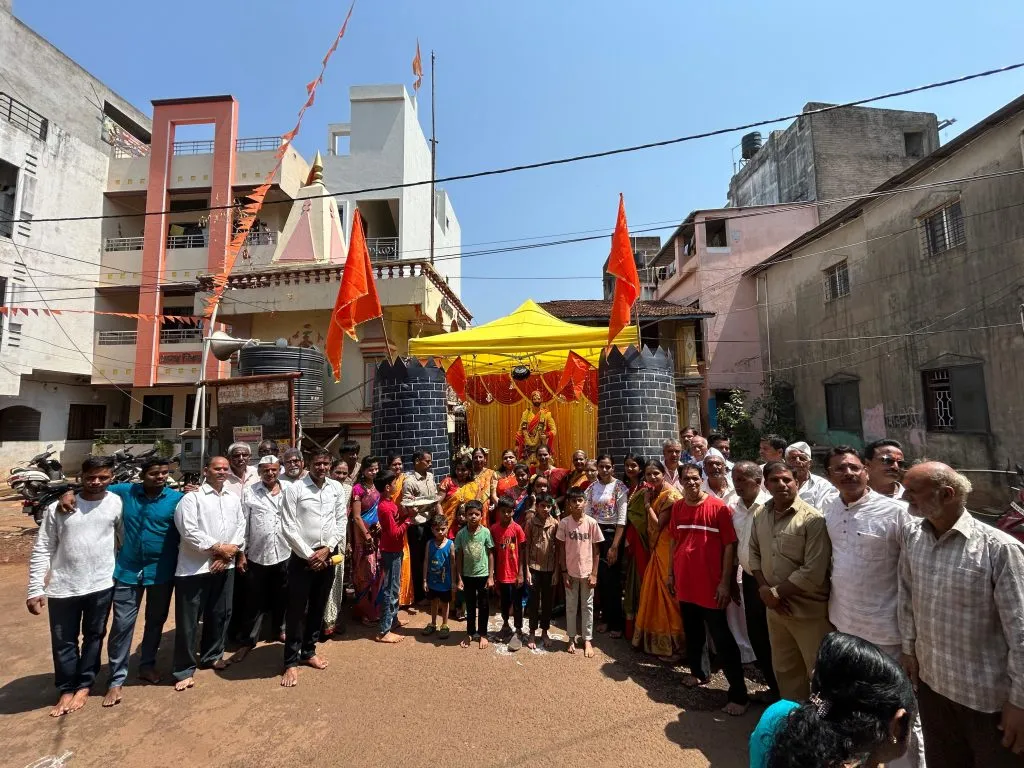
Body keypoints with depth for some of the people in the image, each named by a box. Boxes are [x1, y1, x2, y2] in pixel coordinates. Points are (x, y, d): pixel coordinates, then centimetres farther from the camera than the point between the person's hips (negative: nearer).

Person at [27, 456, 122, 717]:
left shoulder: (117, 504, -6)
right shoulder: (58, 507, -6)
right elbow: (41, 550, -2)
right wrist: (35, 589, -4)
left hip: (101, 585, 0)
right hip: (63, 587, 0)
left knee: (94, 637, 14)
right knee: (63, 642, 13)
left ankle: (84, 685, 34)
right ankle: (67, 689, 34)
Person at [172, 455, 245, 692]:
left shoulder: (234, 499, 10)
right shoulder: (192, 498, -9)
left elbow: (241, 527, 6)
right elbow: (189, 532, -17)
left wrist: (230, 551, -8)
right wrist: (218, 547, -15)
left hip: (225, 566, 6)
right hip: (194, 568, -5)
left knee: (220, 613, 16)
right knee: (188, 620, 3)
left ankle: (211, 655, 35)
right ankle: (184, 670, 17)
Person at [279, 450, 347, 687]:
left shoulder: (337, 489, 1)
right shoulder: (294, 489, -9)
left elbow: (341, 521, 2)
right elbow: (288, 528, -11)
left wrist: (326, 550, -8)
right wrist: (309, 555, -12)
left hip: (327, 556, 4)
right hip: (302, 557, -3)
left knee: (318, 607, 16)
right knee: (296, 610, 4)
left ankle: (308, 651, 33)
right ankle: (291, 662, 19)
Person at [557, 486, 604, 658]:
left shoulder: (592, 522, -9)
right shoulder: (564, 523, -9)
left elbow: (596, 551, -3)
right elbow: (561, 549, -2)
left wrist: (594, 573, -5)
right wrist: (564, 572, -5)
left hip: (587, 572, 0)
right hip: (571, 572, 0)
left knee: (587, 606, 11)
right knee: (571, 606, 13)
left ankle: (587, 640, 25)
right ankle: (572, 638, 28)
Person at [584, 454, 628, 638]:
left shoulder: (619, 487, -8)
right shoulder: (592, 487, 6)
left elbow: (621, 519, -11)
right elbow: (587, 514, 8)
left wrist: (615, 546, -14)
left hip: (612, 534, -4)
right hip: (595, 533, 4)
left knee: (612, 580, 1)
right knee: (600, 578, 10)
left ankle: (617, 623, 16)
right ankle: (605, 618, 27)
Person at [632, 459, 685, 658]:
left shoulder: (671, 495, -17)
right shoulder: (653, 494, 10)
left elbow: (658, 525, -19)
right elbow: (646, 524, 10)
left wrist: (648, 503, -12)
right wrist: (647, 501, 2)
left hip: (667, 549, -9)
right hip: (655, 548, 9)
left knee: (667, 593, 0)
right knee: (653, 592, 16)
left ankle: (671, 644, 13)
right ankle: (655, 639, 30)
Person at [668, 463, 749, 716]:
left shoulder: (719, 507, -13)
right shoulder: (677, 507, 2)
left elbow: (730, 545, -12)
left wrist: (725, 582, -13)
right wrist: (671, 573, 11)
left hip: (710, 585, -5)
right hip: (685, 583, 5)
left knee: (722, 640, 3)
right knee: (692, 632, 20)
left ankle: (738, 693, 15)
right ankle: (699, 672, 40)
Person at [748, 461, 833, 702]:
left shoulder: (812, 519, -17)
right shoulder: (760, 516, 1)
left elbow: (814, 572, -21)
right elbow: (754, 554, 9)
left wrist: (777, 592, -15)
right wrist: (763, 588, -6)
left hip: (809, 611, -6)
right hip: (774, 608, 6)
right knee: (784, 669, 22)